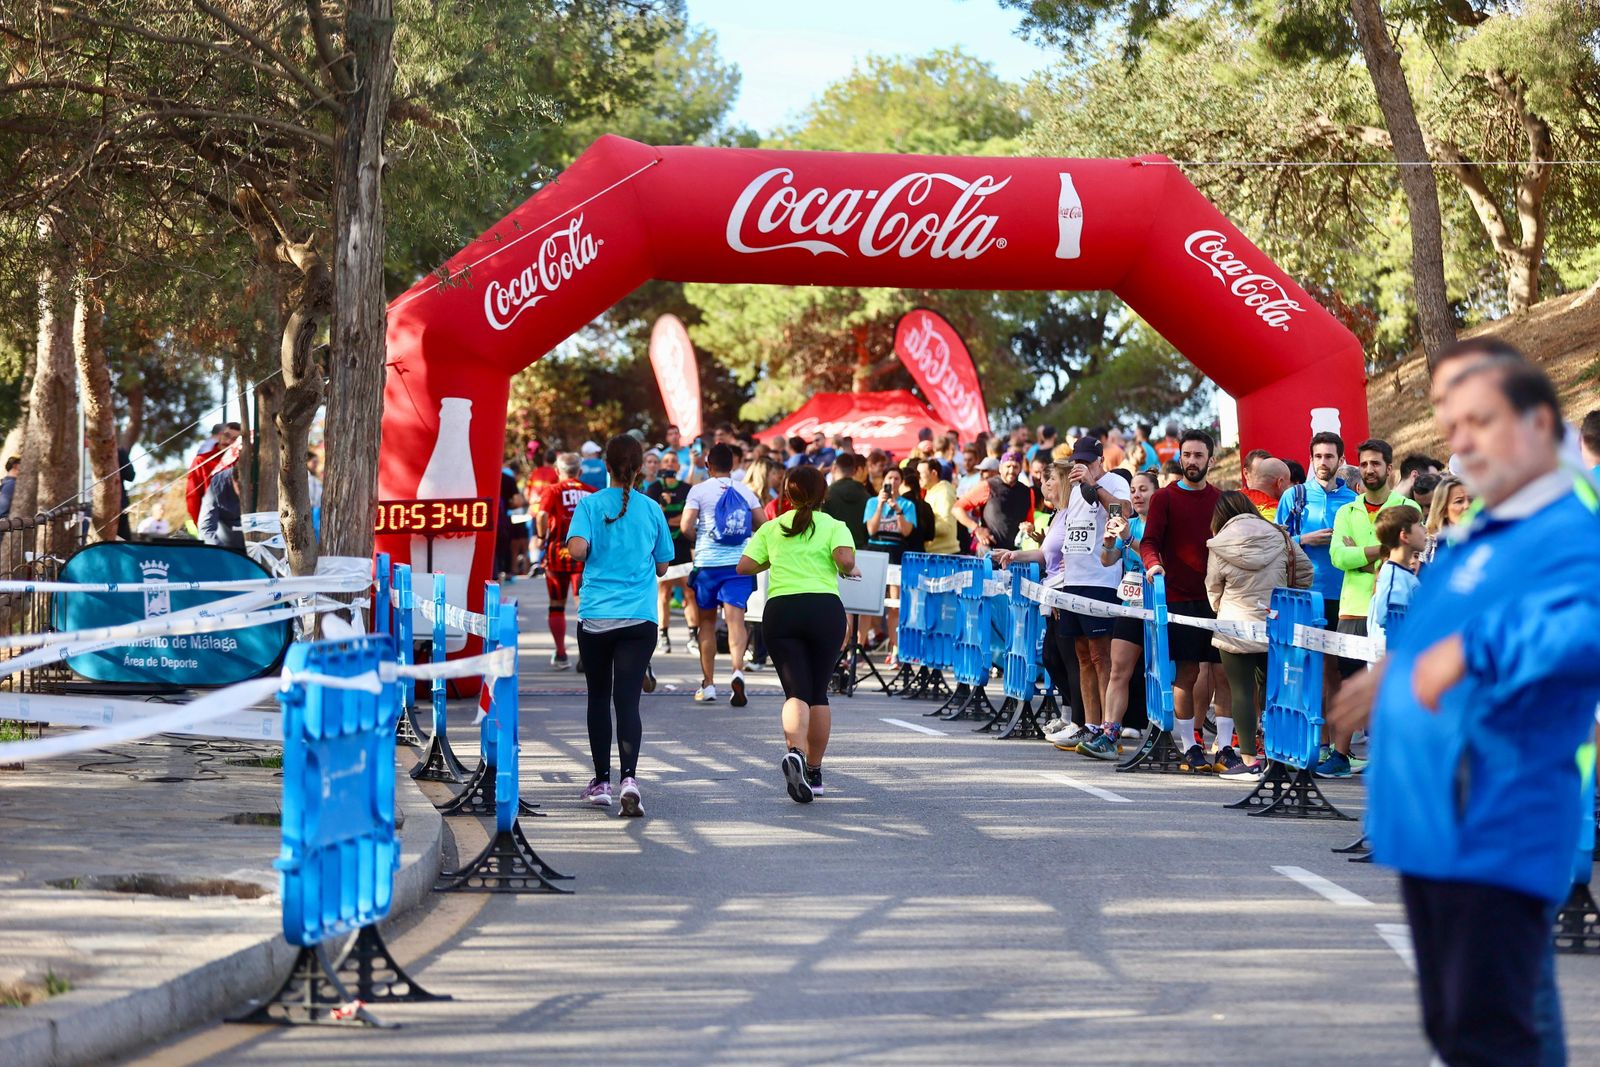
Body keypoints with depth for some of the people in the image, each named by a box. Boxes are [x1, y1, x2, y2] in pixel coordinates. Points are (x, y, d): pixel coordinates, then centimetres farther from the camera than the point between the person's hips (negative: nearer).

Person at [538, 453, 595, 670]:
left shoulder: (553, 490, -1)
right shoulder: (592, 493, 6)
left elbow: (542, 515, -18)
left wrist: (542, 537, -4)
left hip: (557, 552, -1)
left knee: (557, 605, 12)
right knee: (585, 603, 0)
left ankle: (560, 655, 17)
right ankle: (586, 654, -12)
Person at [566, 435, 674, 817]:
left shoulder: (590, 504, -1)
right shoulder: (651, 509, 4)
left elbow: (577, 549, -15)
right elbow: (662, 567, 11)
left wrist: (597, 554, 7)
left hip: (596, 615, 0)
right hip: (639, 616, 0)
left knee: (599, 699, 14)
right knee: (627, 700, -5)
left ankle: (602, 782, 19)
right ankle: (629, 778, -24)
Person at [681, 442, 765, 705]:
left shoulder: (699, 491, -2)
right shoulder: (745, 491, 6)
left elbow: (685, 526, -10)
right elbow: (763, 525, 7)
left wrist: (696, 537, 12)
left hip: (707, 562, -1)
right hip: (739, 563, 1)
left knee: (707, 621, 12)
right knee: (735, 618, -7)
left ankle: (708, 684, 16)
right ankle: (737, 670, -32)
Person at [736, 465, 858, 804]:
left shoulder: (771, 528, 14)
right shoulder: (834, 526, 7)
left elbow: (745, 566, 7)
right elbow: (845, 558, -12)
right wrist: (849, 570, 10)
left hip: (780, 609, 1)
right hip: (825, 609, -1)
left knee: (796, 692, -6)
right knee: (819, 693, 12)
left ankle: (795, 751, -34)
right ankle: (813, 772, 17)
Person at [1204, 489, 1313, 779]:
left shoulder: (1220, 546, -6)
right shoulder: (1280, 536, 2)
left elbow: (1214, 590, 6)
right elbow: (1305, 570, 9)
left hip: (1235, 628, -4)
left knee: (1242, 690, -1)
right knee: (1272, 688, 14)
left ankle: (1248, 759, -4)